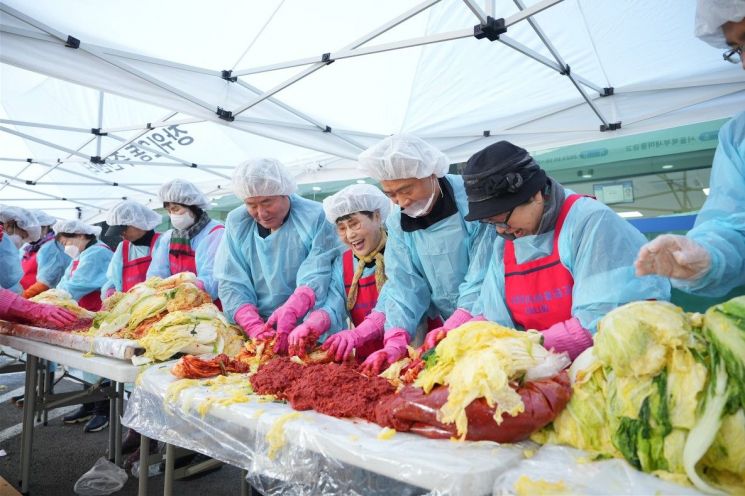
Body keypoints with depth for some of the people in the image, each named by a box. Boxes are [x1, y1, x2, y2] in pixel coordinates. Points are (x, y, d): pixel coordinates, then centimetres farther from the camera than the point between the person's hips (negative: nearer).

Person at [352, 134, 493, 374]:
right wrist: (395, 344, -18)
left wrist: (449, 335, -27)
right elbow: (404, 286, -4)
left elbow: (485, 276, -20)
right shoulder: (397, 223, -2)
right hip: (442, 327, 3)